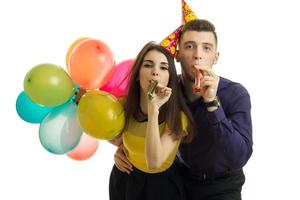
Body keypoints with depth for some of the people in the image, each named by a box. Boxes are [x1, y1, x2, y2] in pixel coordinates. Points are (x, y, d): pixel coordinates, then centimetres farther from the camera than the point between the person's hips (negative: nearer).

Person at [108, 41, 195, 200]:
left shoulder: (177, 117, -24)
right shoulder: (125, 105, -10)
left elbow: (154, 163, -37)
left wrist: (154, 109, -40)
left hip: (160, 185, -4)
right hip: (124, 180, 4)